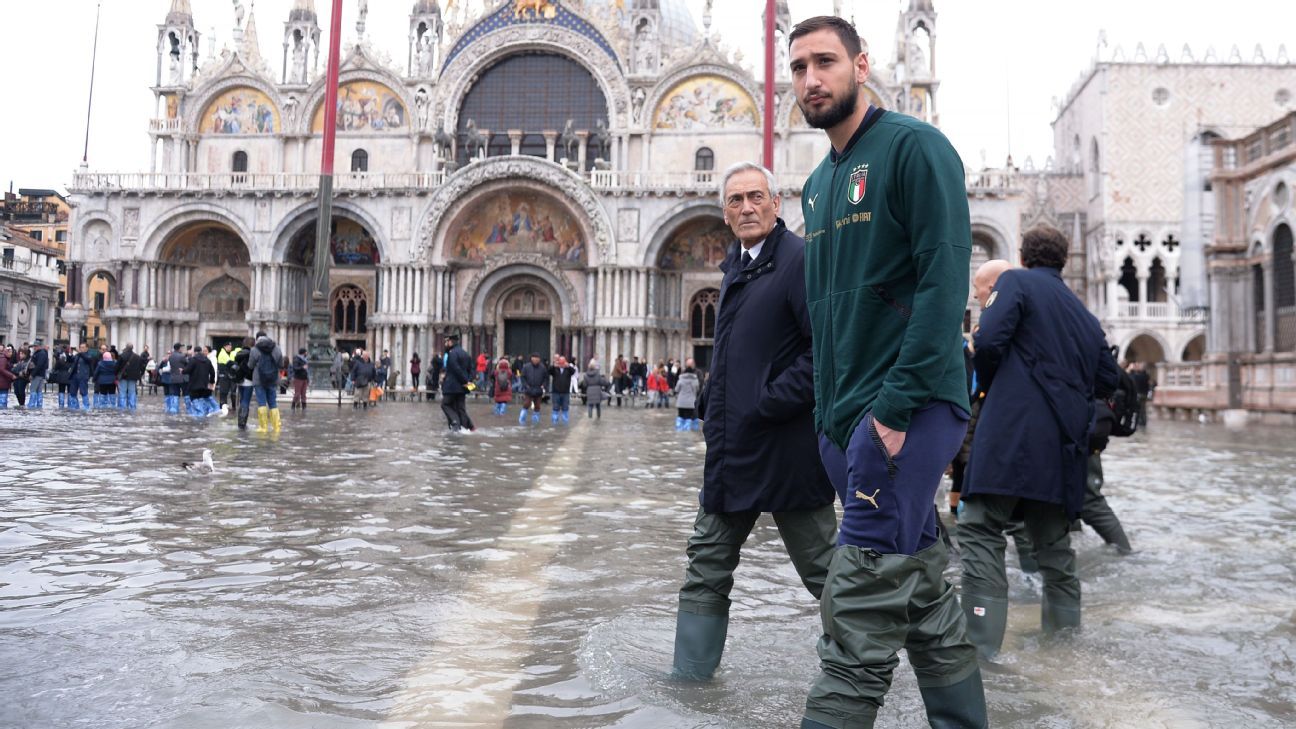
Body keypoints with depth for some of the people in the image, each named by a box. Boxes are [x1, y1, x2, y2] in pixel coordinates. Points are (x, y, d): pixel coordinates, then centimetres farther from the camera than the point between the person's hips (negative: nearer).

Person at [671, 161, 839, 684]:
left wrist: (770, 404, -20)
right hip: (731, 445, 8)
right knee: (708, 563, 13)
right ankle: (690, 672, 25)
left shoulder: (801, 259, -12)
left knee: (823, 568, 7)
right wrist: (714, 410, 12)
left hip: (785, 447, -8)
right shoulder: (736, 264, 14)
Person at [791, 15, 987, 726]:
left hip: (908, 407, -8)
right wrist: (828, 414, 12)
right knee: (923, 594, 16)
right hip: (845, 419, 8)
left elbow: (945, 280, -15)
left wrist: (897, 406, -20)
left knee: (861, 604, -10)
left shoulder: (913, 147, -5)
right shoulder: (818, 184, 19)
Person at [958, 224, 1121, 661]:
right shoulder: (1084, 315, 21)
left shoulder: (1017, 282, 2)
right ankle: (1064, 620, 27)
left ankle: (982, 639, -14)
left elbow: (987, 341, -12)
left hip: (1012, 428, -7)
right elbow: (1108, 380, 22)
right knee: (1051, 533, 19)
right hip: (1063, 440, 7)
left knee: (980, 530, -7)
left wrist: (988, 384, 5)